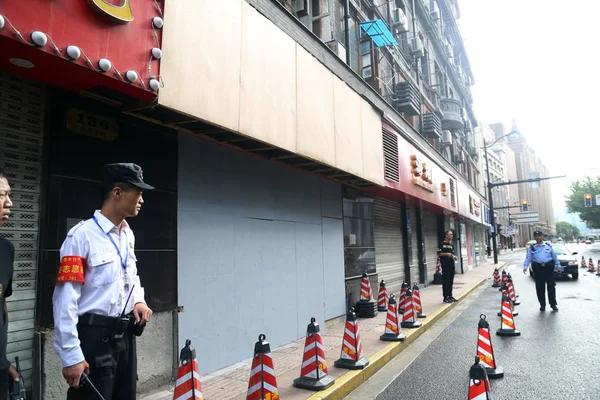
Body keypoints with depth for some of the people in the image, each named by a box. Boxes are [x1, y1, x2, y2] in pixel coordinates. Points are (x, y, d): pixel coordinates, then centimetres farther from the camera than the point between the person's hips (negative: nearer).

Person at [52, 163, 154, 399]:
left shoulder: (128, 235, 8)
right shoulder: (82, 236, -17)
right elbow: (65, 301, -18)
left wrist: (139, 300, 3)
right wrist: (71, 356, -18)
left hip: (125, 334, 8)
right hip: (95, 337, -7)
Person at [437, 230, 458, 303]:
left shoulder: (451, 245, 16)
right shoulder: (442, 244, -5)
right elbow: (438, 254, -9)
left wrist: (454, 257, 3)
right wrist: (446, 254, -20)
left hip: (451, 265, 7)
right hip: (445, 266, -7)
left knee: (451, 281, 11)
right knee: (446, 282, -5)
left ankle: (450, 296, 19)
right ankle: (445, 297, -1)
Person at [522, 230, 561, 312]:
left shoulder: (548, 246, 9)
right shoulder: (531, 247, 6)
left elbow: (554, 256, 13)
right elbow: (528, 258, 0)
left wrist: (558, 266, 10)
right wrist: (525, 266, -13)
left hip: (549, 268, 0)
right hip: (538, 268, 0)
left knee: (551, 286, 1)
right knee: (540, 288, 5)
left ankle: (553, 304, 12)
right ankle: (542, 305, 16)